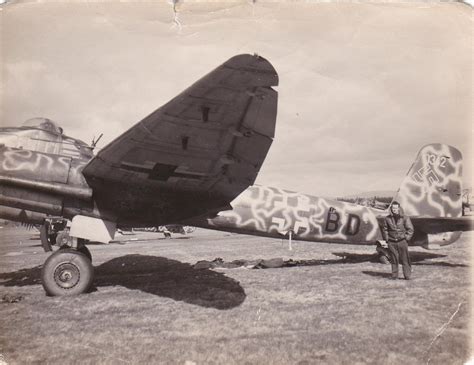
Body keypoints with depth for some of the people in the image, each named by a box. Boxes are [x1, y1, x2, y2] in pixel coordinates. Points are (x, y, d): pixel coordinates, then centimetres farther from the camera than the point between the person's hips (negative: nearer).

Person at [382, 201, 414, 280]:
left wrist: (406, 238, -3)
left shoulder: (405, 218, -1)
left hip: (402, 241, -1)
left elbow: (410, 229, 4)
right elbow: (384, 230, 14)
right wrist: (387, 239, 7)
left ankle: (407, 275, 10)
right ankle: (394, 276, 12)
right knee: (394, 260, 4)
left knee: (404, 259, 0)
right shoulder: (387, 218, 4)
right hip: (391, 242, 1)